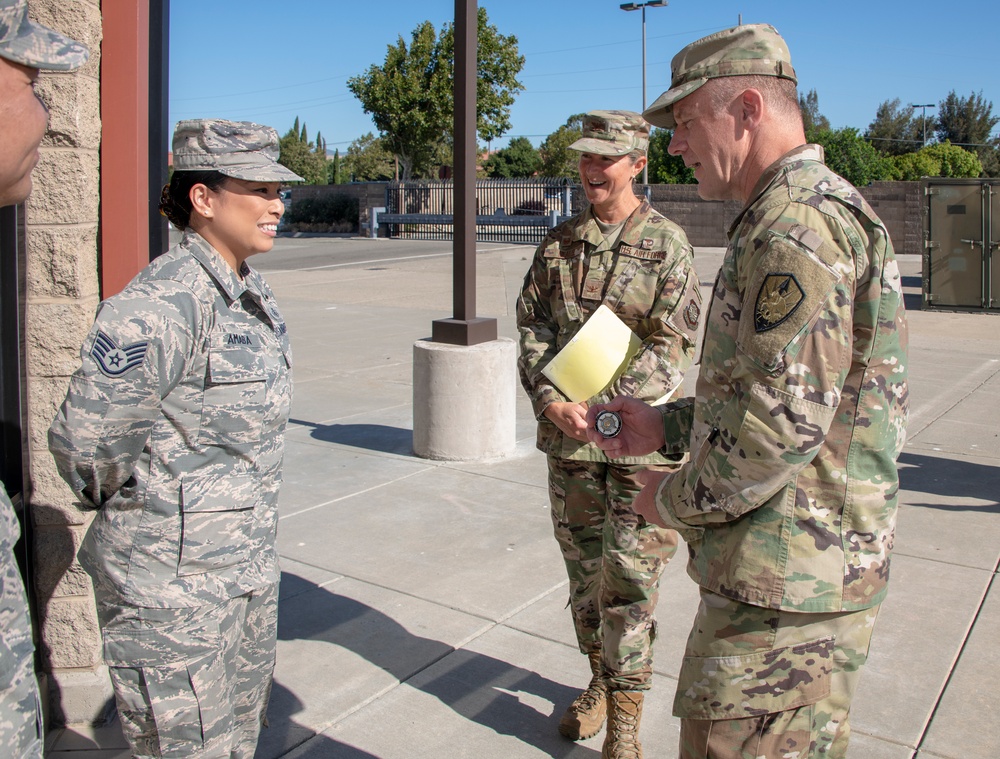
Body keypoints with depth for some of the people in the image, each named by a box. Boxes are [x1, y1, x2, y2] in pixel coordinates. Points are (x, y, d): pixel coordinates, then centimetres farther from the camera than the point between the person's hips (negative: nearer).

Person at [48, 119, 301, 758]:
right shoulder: (160, 306, -22)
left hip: (250, 567, 8)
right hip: (175, 583, -8)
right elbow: (84, 443, -18)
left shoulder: (254, 296, 6)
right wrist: (139, 513, -1)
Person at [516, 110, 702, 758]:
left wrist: (601, 405, -18)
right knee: (584, 566, 15)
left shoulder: (666, 243, -5)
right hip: (569, 435, 5)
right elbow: (533, 327, 5)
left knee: (629, 576, 1)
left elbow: (675, 346, -10)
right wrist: (552, 400, -12)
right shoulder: (559, 243, 8)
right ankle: (600, 680, 35)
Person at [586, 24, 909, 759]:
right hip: (799, 571, 11)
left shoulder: (799, 224, -19)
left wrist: (676, 500, -11)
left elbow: (787, 422, -26)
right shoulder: (812, 214, 16)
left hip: (789, 582, -11)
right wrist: (669, 423, 13)